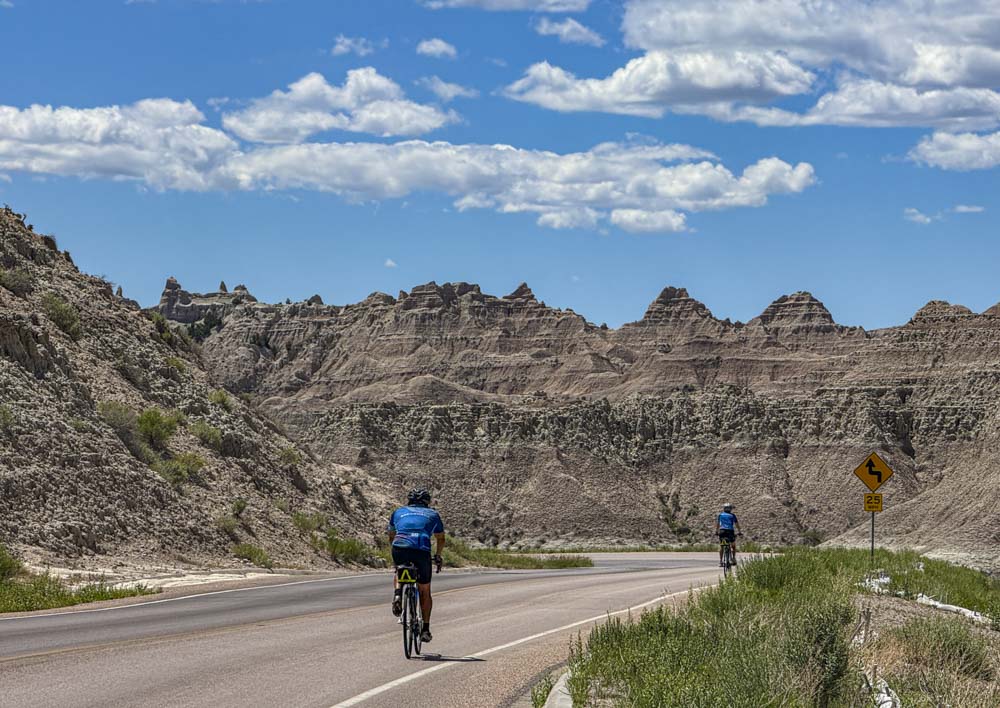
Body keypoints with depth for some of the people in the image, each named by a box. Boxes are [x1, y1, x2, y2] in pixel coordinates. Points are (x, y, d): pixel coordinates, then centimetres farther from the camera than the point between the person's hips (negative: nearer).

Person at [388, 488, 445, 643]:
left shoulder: (398, 512, 28)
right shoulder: (432, 514, 27)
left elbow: (391, 537, 37)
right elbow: (441, 539, 36)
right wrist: (438, 556, 53)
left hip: (399, 549, 1)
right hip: (422, 551, -1)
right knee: (425, 591, 16)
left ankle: (397, 594, 5)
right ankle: (425, 629, 13)